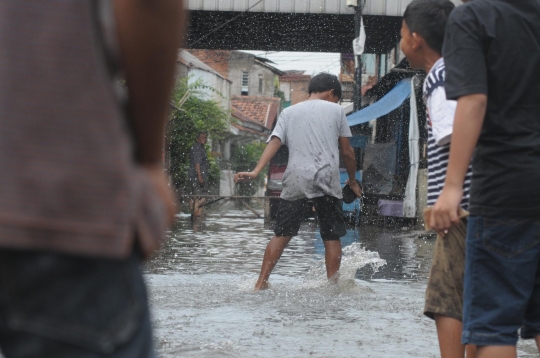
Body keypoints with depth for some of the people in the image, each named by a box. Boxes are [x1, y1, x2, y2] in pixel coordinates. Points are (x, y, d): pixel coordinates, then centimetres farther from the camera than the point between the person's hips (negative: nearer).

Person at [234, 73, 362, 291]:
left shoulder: (289, 112, 16)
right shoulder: (335, 110, 11)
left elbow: (274, 143, 1)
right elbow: (346, 151, 11)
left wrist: (256, 172, -8)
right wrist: (352, 180, 24)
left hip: (296, 180, 2)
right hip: (327, 179, -2)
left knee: (281, 235, 4)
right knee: (332, 237, 6)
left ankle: (261, 282, -1)